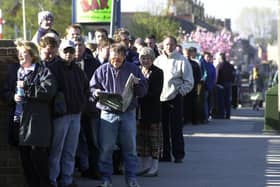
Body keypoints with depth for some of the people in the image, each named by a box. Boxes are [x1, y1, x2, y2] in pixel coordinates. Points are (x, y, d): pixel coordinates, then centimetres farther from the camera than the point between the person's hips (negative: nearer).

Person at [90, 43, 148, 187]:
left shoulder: (133, 69, 4)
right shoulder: (102, 70, 2)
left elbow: (143, 91, 6)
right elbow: (92, 88, 7)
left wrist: (136, 84, -15)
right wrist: (96, 93, -16)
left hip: (128, 114, 1)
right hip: (108, 114, -1)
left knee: (130, 148, 7)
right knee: (105, 148, 1)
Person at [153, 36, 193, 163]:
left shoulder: (182, 61, 0)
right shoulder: (158, 60, 10)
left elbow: (189, 82, 1)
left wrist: (181, 91, -13)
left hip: (174, 98, -3)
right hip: (159, 98, 3)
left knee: (176, 128, -2)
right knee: (162, 127, 6)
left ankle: (178, 155, 4)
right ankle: (165, 154, 13)